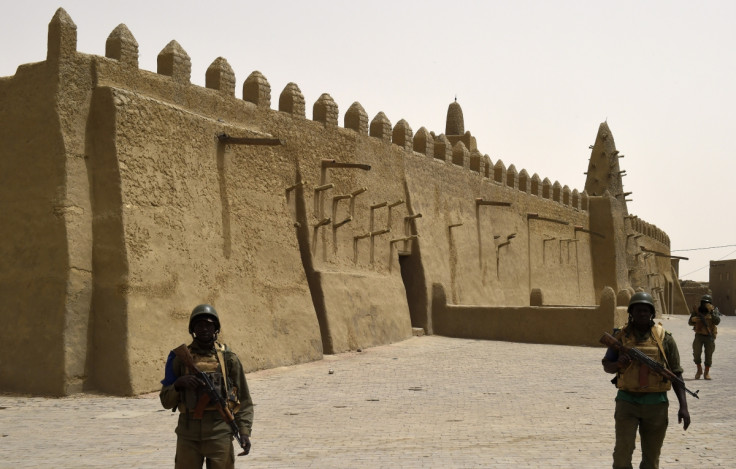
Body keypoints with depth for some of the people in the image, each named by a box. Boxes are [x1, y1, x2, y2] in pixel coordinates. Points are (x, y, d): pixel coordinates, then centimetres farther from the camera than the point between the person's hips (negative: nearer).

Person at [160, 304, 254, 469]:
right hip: (188, 435, 1)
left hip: (220, 434, -1)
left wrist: (245, 431, -5)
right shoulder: (180, 358, 5)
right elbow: (166, 401, 6)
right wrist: (178, 384, -13)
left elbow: (244, 399, 5)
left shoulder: (228, 358, 4)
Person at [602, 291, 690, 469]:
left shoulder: (665, 338, 0)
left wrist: (683, 406, -4)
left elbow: (676, 373, 3)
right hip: (627, 402, -1)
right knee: (622, 453, -10)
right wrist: (618, 363, -14)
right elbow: (606, 366, 10)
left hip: (656, 404, 1)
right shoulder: (620, 336, 2)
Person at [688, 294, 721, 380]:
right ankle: (699, 369, 10)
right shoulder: (697, 310, 1)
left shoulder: (714, 310, -2)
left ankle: (707, 373, 20)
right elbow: (690, 323, 9)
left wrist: (711, 311, -28)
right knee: (696, 353, -12)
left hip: (710, 336, 0)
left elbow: (717, 321, -20)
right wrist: (693, 319, -14)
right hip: (699, 335, 0)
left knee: (709, 355, 4)